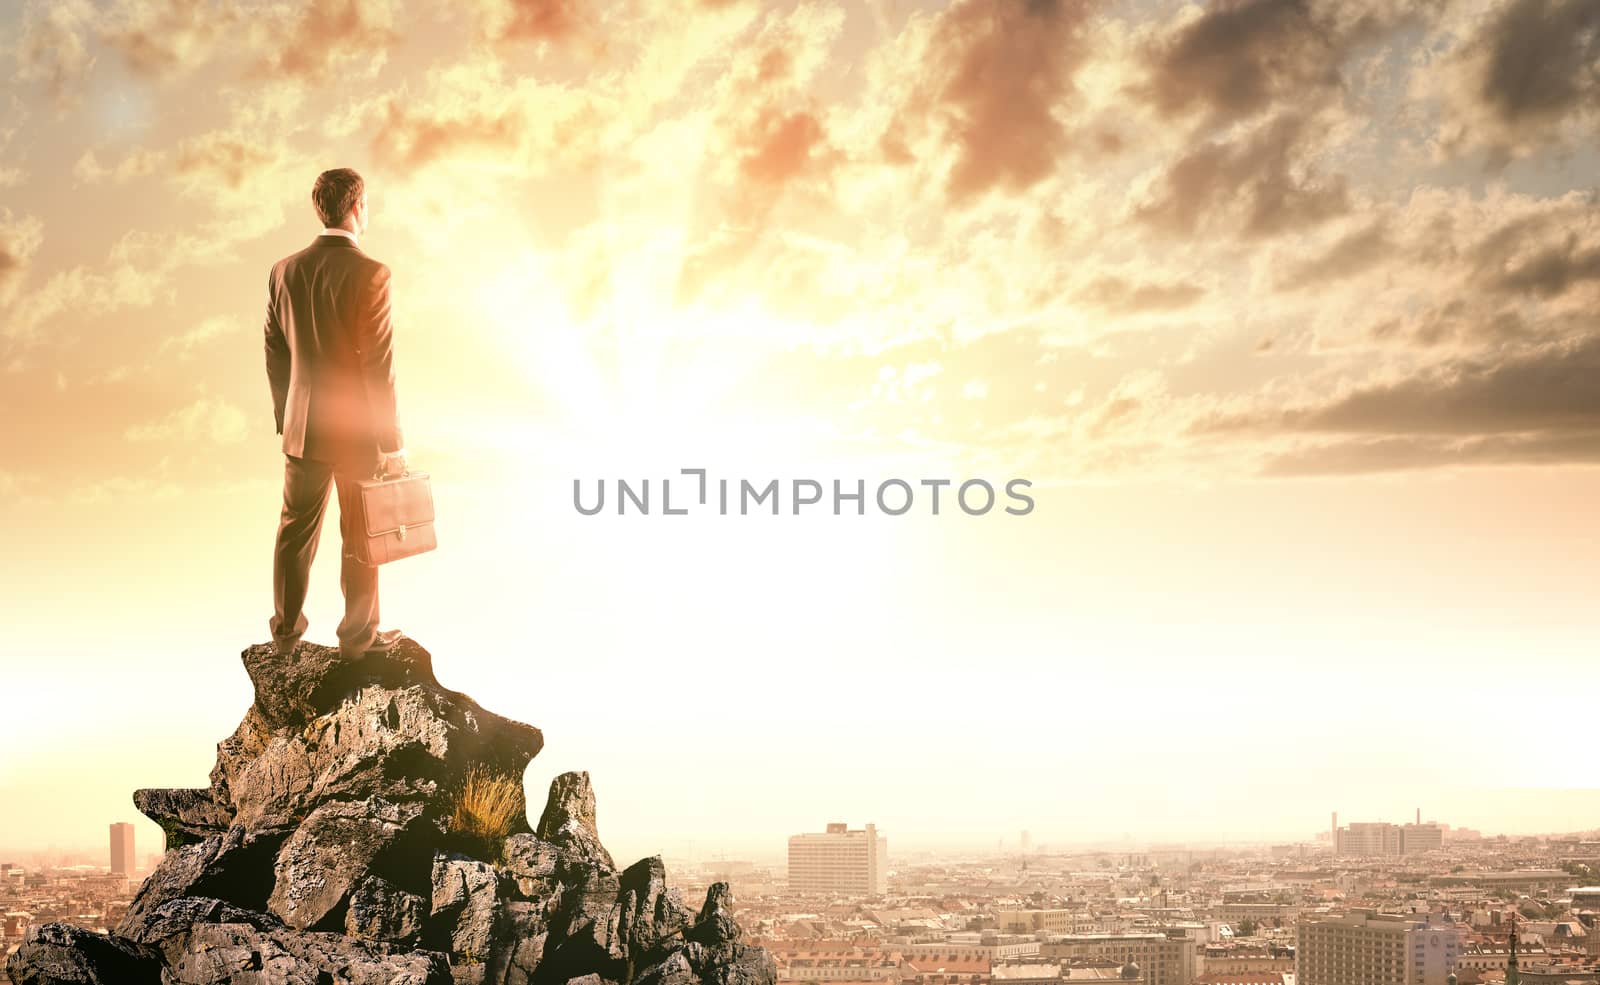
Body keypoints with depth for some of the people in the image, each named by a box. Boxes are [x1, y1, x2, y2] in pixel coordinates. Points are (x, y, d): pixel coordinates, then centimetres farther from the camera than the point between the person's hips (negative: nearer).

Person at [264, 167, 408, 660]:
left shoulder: (284, 272, 1)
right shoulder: (369, 274, -17)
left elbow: (275, 355, 7)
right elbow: (378, 366, -17)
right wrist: (391, 442, -10)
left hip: (302, 428, 5)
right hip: (356, 432, -5)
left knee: (296, 531, 16)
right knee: (361, 538, 9)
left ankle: (286, 630, 26)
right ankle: (358, 635, 19)